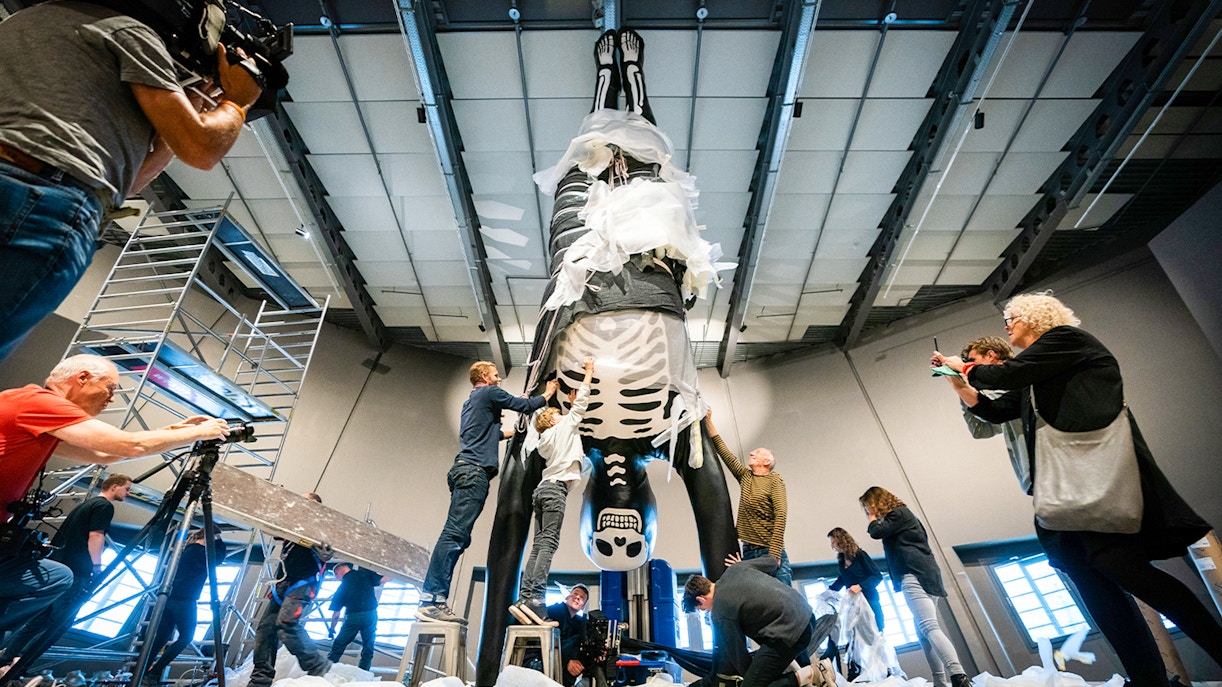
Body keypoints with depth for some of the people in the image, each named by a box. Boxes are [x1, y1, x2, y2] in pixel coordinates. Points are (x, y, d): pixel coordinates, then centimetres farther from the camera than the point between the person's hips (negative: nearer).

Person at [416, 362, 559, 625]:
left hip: (466, 471, 10)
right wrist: (548, 393, 22)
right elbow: (526, 406, 5)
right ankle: (432, 601, -19)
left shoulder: (471, 401, 29)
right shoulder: (489, 393, 3)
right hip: (474, 470, -10)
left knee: (458, 536, 3)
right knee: (455, 533, -16)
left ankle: (434, 600, 0)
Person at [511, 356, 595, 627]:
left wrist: (572, 402, 43)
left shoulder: (545, 440, 24)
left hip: (544, 488, 8)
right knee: (548, 544, -16)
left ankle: (525, 599, -8)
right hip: (555, 488, -8)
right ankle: (533, 599, -26)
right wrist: (589, 372, 17)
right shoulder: (562, 427, 6)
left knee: (539, 545, 1)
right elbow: (582, 403, 9)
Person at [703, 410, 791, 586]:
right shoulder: (745, 476, 14)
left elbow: (780, 516, -11)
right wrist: (708, 421, 13)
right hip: (748, 552, 5)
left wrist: (774, 555, -18)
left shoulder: (774, 480, -1)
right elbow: (724, 452, 13)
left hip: (770, 551, -5)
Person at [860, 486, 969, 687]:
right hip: (920, 576, 10)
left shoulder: (898, 513, -4)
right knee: (923, 632, 10)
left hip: (914, 576, -10)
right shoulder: (900, 515, 23)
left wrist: (873, 518, 4)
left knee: (929, 628, -20)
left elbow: (876, 532, -13)